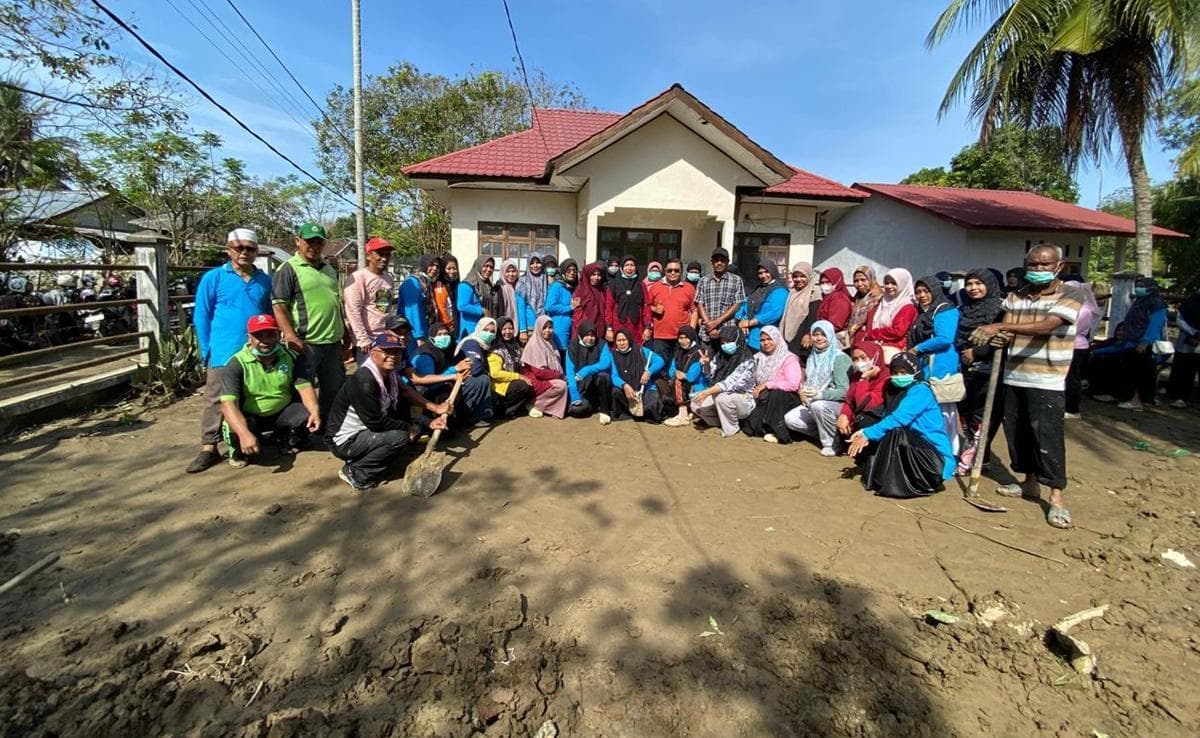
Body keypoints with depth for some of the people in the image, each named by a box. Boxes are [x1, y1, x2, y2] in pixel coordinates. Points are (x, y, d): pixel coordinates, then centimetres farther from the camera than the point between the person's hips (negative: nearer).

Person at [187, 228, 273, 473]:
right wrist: (208, 350, -2)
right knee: (215, 401, 0)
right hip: (224, 353, -3)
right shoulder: (213, 278, 0)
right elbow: (201, 317, 1)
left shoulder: (265, 280, 9)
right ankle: (209, 448, 7)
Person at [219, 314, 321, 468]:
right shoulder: (236, 364, -19)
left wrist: (315, 411, -35)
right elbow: (228, 403, -29)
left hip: (283, 412, 3)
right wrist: (245, 434, -44)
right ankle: (238, 451, 7)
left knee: (309, 416, -24)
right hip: (249, 417, -2)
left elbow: (304, 387, -14)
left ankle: (283, 439, 11)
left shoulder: (290, 356, -8)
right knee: (234, 431, -33)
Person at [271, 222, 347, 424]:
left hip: (333, 341, 7)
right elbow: (279, 306, -13)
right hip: (305, 343, -7)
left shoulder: (330, 269, 16)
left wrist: (345, 331, 21)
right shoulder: (288, 269, -6)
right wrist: (291, 337, -22)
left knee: (336, 390, 15)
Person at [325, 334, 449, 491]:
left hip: (366, 430, 9)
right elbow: (376, 423, -26)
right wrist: (409, 427, -14)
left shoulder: (388, 374, -1)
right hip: (345, 441, -9)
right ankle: (355, 472, -8)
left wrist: (435, 407, -3)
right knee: (400, 436, -27)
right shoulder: (364, 381, -27)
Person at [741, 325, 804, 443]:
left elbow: (793, 385, -19)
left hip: (785, 398, -5)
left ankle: (776, 432, -25)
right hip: (765, 398, 5)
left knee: (774, 394, -36)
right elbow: (754, 381, 13)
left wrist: (767, 385, -16)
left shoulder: (789, 359, -6)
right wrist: (756, 390, -9)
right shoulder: (759, 358, 14)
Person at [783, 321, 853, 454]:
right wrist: (803, 393, -3)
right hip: (812, 404, 7)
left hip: (838, 404, -7)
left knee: (818, 405, -38)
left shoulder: (840, 358, -13)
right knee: (790, 419, -14)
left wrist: (819, 394, -34)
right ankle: (824, 434, 4)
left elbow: (845, 391, -21)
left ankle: (832, 442, -15)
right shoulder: (812, 356, 11)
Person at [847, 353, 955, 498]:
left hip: (935, 456, -8)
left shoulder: (920, 390, -14)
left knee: (895, 432, -28)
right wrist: (865, 433, -15)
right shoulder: (895, 390, 11)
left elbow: (898, 419, -26)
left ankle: (891, 484, -19)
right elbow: (887, 419, 3)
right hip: (915, 448, 8)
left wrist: (867, 434, -25)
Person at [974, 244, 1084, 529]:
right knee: (1017, 432, 10)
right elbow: (1006, 333, 5)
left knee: (1047, 436, -7)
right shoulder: (1015, 297, 11)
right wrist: (998, 338, -19)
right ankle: (1030, 482, 25)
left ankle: (1057, 496, 0)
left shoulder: (1070, 295, -5)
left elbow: (1046, 326, -21)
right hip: (1014, 377, 5)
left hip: (1047, 381, -5)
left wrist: (1003, 327, -29)